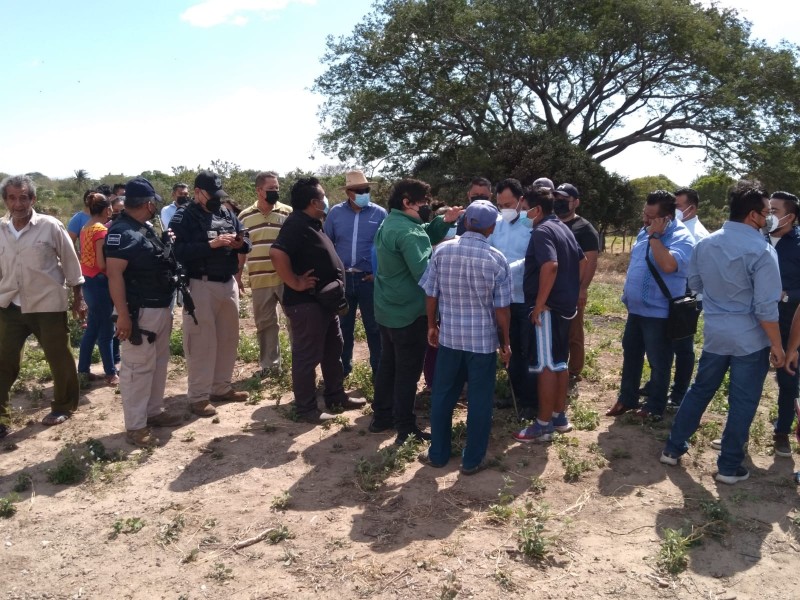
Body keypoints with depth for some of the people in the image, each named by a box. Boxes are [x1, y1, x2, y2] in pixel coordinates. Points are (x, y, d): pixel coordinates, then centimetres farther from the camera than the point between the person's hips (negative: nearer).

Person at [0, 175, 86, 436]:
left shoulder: (50, 226, -10)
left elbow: (70, 262, -3)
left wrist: (78, 298, 0)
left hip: (48, 306, -3)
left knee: (60, 359, 9)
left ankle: (63, 406, 29)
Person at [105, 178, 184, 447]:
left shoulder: (146, 228, 12)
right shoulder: (121, 232, -17)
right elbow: (114, 274, -23)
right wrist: (123, 315, -26)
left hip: (161, 308, 10)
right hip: (140, 312, -10)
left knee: (159, 362, 18)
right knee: (138, 368, -3)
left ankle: (154, 411, 31)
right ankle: (135, 426, 5)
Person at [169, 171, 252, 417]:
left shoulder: (227, 213, 12)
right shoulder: (184, 217, -7)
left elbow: (246, 242, 13)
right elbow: (178, 251, -20)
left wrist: (241, 243, -10)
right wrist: (211, 244, -26)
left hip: (229, 284, 7)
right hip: (201, 286, -7)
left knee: (228, 338, 14)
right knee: (202, 341, -3)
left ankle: (221, 387, 28)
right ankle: (199, 397, 6)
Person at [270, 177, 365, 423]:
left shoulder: (312, 223, 13)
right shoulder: (296, 224, -19)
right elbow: (277, 253, -34)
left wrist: (336, 296, 17)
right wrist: (295, 283, -25)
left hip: (325, 301, 11)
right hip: (306, 303, -10)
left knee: (333, 351, 19)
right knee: (307, 356, 0)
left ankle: (336, 397, 32)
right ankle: (306, 408, 11)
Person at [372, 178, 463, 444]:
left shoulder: (389, 224, 10)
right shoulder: (408, 232, -23)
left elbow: (424, 236, 13)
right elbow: (424, 271, -30)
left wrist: (444, 221, 0)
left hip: (387, 310, 10)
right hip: (409, 313, -10)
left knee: (388, 364, 19)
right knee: (408, 371, 1)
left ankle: (381, 416, 29)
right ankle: (406, 427, 11)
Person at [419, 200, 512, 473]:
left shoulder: (442, 250, -5)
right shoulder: (497, 259, -11)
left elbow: (431, 295, 0)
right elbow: (501, 308, -9)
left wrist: (432, 325, 15)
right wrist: (505, 342, 4)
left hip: (449, 336, 3)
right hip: (484, 340, -2)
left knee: (442, 395, 15)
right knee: (479, 400, 9)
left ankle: (438, 454, 26)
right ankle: (472, 460, 19)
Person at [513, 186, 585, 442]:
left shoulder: (542, 231, -14)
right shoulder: (564, 229, 15)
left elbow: (550, 266, -29)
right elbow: (582, 263, 21)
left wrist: (539, 304, -25)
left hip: (548, 307, -10)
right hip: (565, 305, 10)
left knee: (545, 365, -4)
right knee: (559, 363, 15)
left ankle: (543, 425, 3)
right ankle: (559, 417, 24)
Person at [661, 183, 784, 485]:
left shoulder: (705, 243, 0)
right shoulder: (761, 250, -19)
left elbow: (695, 284, 13)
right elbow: (766, 307, -19)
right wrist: (776, 345, -9)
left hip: (714, 333, 5)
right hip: (750, 339, -5)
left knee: (700, 390, 18)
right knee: (742, 402, 7)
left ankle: (673, 448, 26)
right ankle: (729, 466, 16)